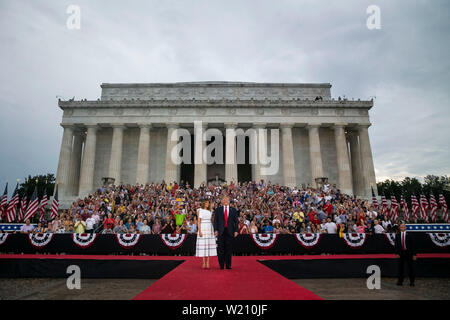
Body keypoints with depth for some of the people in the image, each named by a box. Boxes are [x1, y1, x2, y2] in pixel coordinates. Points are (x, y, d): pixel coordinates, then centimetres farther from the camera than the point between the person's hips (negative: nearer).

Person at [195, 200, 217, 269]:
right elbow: (198, 222, -6)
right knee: (203, 245, -4)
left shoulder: (209, 211, 14)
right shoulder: (200, 211, 0)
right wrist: (199, 231, -13)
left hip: (209, 229, 4)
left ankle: (208, 263, 7)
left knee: (209, 245, 1)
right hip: (203, 229, -4)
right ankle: (203, 263, 5)